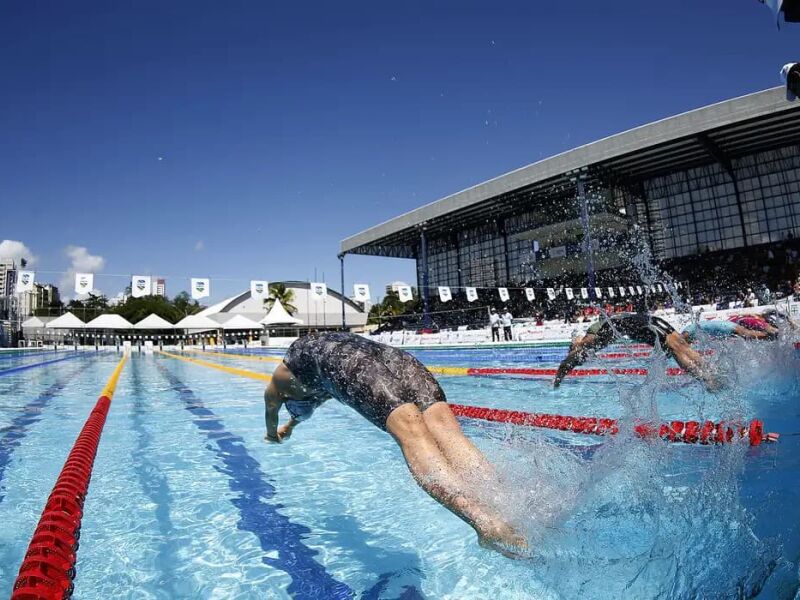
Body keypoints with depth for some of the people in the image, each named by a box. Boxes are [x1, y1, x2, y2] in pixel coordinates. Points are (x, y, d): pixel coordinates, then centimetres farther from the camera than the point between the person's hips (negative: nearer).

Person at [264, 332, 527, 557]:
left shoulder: (283, 376, 39)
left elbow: (271, 408, 57)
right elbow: (307, 408, 72)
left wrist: (273, 433, 77)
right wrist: (291, 425, 88)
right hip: (387, 354, 5)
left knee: (411, 429, -29)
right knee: (441, 423, -19)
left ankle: (484, 521, -51)